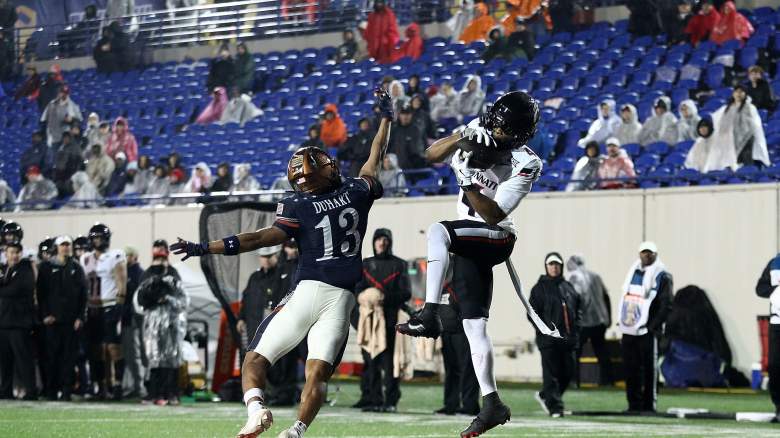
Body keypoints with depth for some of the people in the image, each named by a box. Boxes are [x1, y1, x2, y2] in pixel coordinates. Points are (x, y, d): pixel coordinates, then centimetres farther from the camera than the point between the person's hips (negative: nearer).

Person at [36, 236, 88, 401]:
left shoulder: (77, 268, 11)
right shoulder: (46, 267, 6)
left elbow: (83, 294, 8)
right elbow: (40, 293, 3)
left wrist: (80, 317, -2)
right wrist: (44, 314, -6)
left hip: (71, 319, 1)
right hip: (52, 319, -1)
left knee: (69, 356, -3)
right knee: (52, 355, -1)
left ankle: (66, 390, -1)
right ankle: (51, 391, 5)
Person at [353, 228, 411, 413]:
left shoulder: (399, 265, 10)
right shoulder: (366, 265, 20)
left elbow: (406, 293, 1)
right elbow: (358, 290, 11)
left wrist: (385, 297, -14)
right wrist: (366, 297, -12)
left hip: (391, 319, -3)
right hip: (370, 318, 3)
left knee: (390, 361, -8)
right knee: (370, 361, -3)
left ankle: (391, 401, -8)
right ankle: (371, 400, -1)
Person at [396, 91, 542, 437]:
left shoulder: (525, 165, -18)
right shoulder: (479, 129, -2)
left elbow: (493, 216, -21)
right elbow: (432, 155, -10)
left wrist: (470, 182, -34)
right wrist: (462, 137, -26)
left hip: (494, 239, -6)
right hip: (468, 242, 6)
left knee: (438, 231, -34)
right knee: (474, 326, 3)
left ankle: (429, 315, -39)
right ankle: (492, 404, 8)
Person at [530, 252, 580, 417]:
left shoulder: (568, 287, 14)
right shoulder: (539, 288, 0)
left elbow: (578, 307, 21)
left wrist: (576, 326, 6)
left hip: (568, 338, 6)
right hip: (548, 340, -6)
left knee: (569, 372, 8)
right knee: (551, 374, -6)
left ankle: (544, 396, 26)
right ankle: (555, 407, -3)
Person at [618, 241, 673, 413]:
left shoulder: (662, 276, -3)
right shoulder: (633, 273, 18)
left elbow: (666, 305, -9)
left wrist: (653, 327, -16)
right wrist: (621, 322, 12)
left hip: (647, 332, -6)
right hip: (629, 331, 6)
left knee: (650, 370, -3)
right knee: (631, 369, 7)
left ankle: (649, 405, 0)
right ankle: (634, 405, 13)